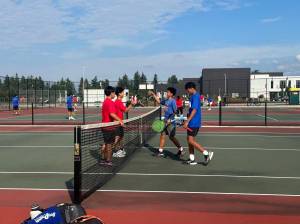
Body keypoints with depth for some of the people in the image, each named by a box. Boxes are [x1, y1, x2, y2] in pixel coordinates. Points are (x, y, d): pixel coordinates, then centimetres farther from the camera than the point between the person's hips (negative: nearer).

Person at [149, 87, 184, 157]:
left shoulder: (173, 101, -13)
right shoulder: (166, 101, 11)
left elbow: (175, 111, -17)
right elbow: (159, 101, 27)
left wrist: (170, 120, -22)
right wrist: (153, 95, 21)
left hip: (171, 122, -9)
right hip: (166, 121, 9)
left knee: (171, 137, -3)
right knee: (162, 135, 8)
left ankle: (181, 149, 12)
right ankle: (160, 151, 13)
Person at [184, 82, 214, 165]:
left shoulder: (195, 97, -15)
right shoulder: (193, 96, 15)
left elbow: (194, 110, -24)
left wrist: (187, 121, -27)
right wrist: (188, 121, 28)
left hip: (194, 123, -10)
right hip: (192, 123, 10)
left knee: (191, 141, -10)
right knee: (189, 140, 12)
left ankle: (207, 153, -5)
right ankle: (192, 160, 17)